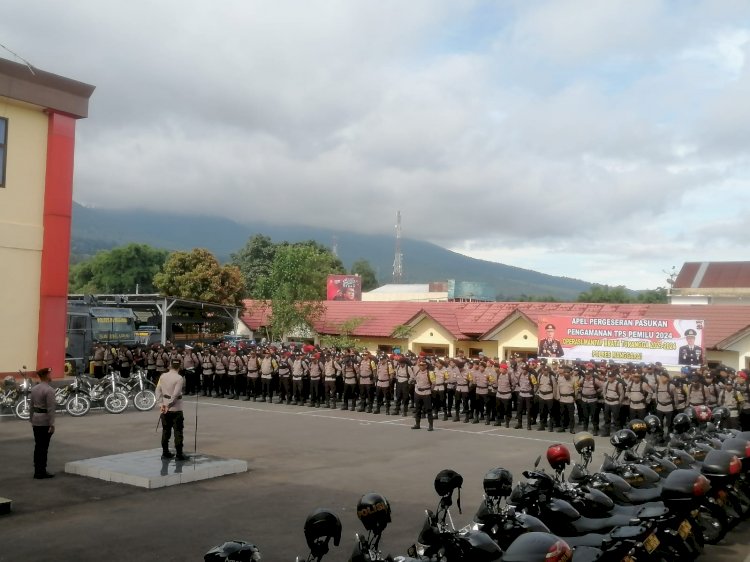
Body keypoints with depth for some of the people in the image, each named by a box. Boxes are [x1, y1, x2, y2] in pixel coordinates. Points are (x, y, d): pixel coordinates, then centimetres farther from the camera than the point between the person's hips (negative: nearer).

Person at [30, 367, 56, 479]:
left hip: (36, 420, 8)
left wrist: (31, 419, 21)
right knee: (43, 447, -2)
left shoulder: (34, 389, 8)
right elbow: (51, 408, -19)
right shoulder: (49, 390, -16)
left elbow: (32, 406, 13)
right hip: (45, 421, -8)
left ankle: (37, 471, 19)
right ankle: (41, 472, 2)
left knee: (38, 446, 13)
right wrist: (52, 424, -18)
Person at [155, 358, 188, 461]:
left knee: (165, 430, 14)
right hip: (176, 409, -5)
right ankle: (179, 454, 2)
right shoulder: (179, 378, -15)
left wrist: (161, 404, -1)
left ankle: (165, 452, 19)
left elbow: (158, 391, 0)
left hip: (164, 408, 5)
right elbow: (175, 394, -20)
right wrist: (168, 405, -13)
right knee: (178, 431, 1)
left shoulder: (163, 376, 2)